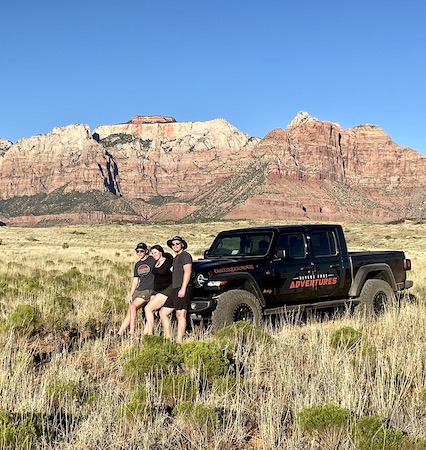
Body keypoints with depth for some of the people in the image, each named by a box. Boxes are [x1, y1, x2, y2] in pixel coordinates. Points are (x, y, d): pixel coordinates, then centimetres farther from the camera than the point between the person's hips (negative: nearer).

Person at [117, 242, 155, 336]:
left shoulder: (153, 260, -4)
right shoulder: (137, 265, 16)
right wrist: (130, 295, 12)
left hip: (148, 290, -7)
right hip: (138, 290, 7)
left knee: (133, 307, -20)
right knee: (129, 311, 1)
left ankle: (132, 332, -15)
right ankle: (120, 333, 3)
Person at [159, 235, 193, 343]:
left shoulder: (185, 255, -4)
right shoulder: (176, 258, 25)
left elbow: (187, 272, -15)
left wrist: (183, 289, -22)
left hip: (182, 289, -10)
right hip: (175, 290, 10)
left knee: (180, 315, -10)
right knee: (163, 312, 8)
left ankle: (179, 341, -10)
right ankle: (168, 338, 7)